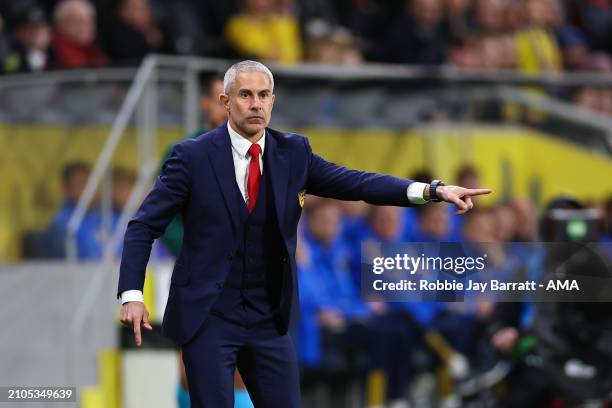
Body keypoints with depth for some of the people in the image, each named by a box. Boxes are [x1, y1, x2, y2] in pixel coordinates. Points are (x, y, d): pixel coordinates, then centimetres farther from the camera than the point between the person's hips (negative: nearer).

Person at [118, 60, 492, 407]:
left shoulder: (293, 152, 4)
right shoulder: (194, 156, -6)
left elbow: (353, 182, -5)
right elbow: (144, 226, -4)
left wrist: (434, 190, -18)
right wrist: (132, 295, -16)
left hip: (269, 319, 4)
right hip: (208, 316, -4)